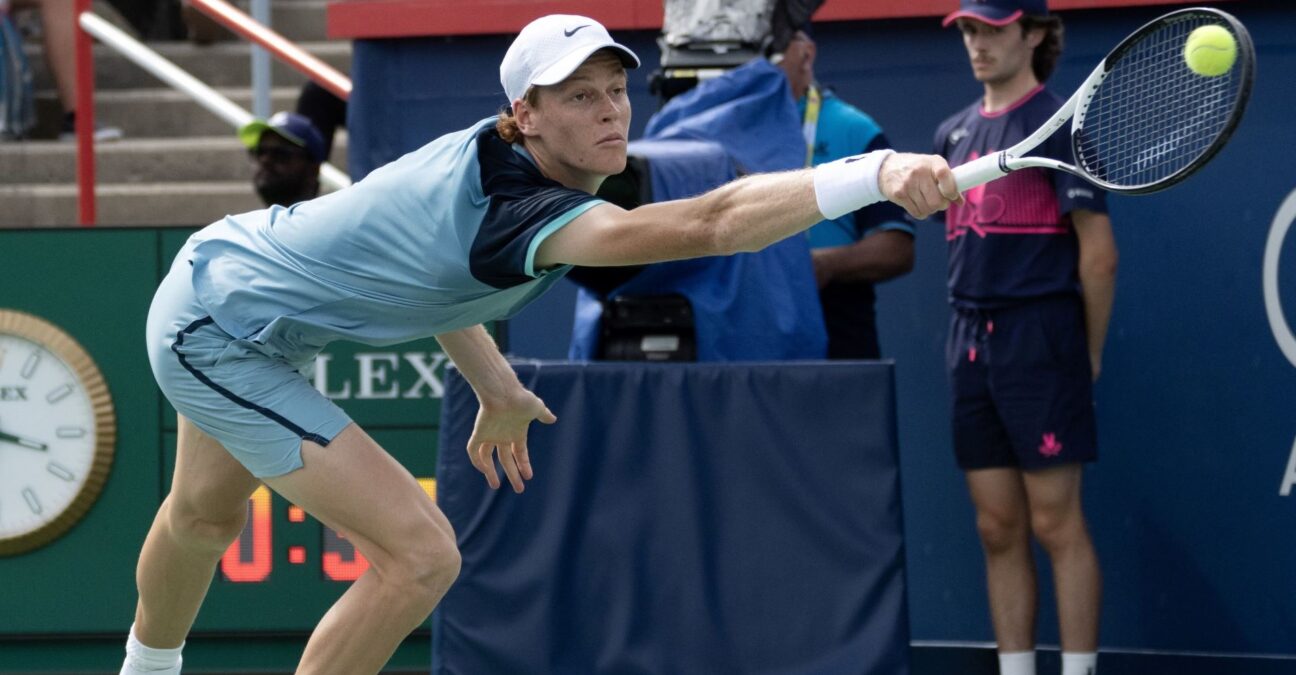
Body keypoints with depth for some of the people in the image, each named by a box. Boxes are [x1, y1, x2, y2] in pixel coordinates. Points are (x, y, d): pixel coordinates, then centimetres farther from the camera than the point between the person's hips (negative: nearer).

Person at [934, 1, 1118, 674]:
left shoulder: (1057, 125, -6)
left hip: (1039, 340, -7)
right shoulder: (955, 132, 15)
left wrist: (1090, 354, -3)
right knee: (998, 529, 7)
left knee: (1055, 523, -6)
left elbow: (1098, 253, -7)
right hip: (972, 341, 7)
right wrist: (974, 333, 14)